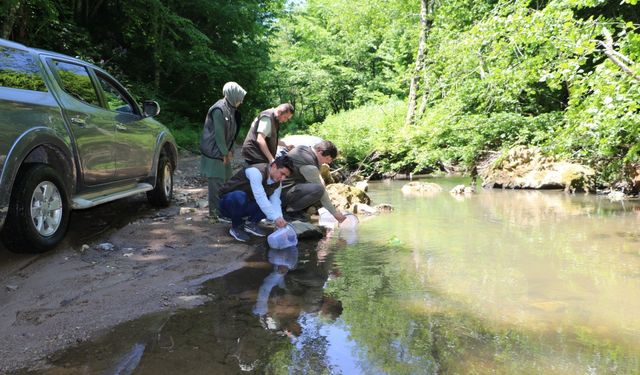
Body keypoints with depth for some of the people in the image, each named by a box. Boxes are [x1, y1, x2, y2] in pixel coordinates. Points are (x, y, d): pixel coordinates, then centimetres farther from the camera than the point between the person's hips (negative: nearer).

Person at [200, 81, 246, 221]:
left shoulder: (230, 109, 10)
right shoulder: (219, 110, -20)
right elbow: (219, 134, -20)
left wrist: (229, 151, 7)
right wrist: (225, 153, -14)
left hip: (224, 151, 10)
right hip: (214, 152, -10)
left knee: (226, 179, 15)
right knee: (217, 181, -4)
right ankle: (216, 212, 4)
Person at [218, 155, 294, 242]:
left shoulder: (277, 183, -3)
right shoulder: (256, 172, -29)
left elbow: (275, 203, -12)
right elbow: (260, 198, -40)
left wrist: (280, 219, -32)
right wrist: (276, 218, -46)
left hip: (246, 206, 6)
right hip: (227, 202, -6)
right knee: (239, 196, -39)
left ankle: (251, 223, 2)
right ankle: (236, 227, -14)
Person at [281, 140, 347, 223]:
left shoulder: (304, 149, 5)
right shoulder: (309, 166, -23)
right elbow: (320, 189, -17)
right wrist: (335, 213, -9)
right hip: (282, 193, -11)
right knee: (318, 189, -31)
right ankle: (290, 210, -11)